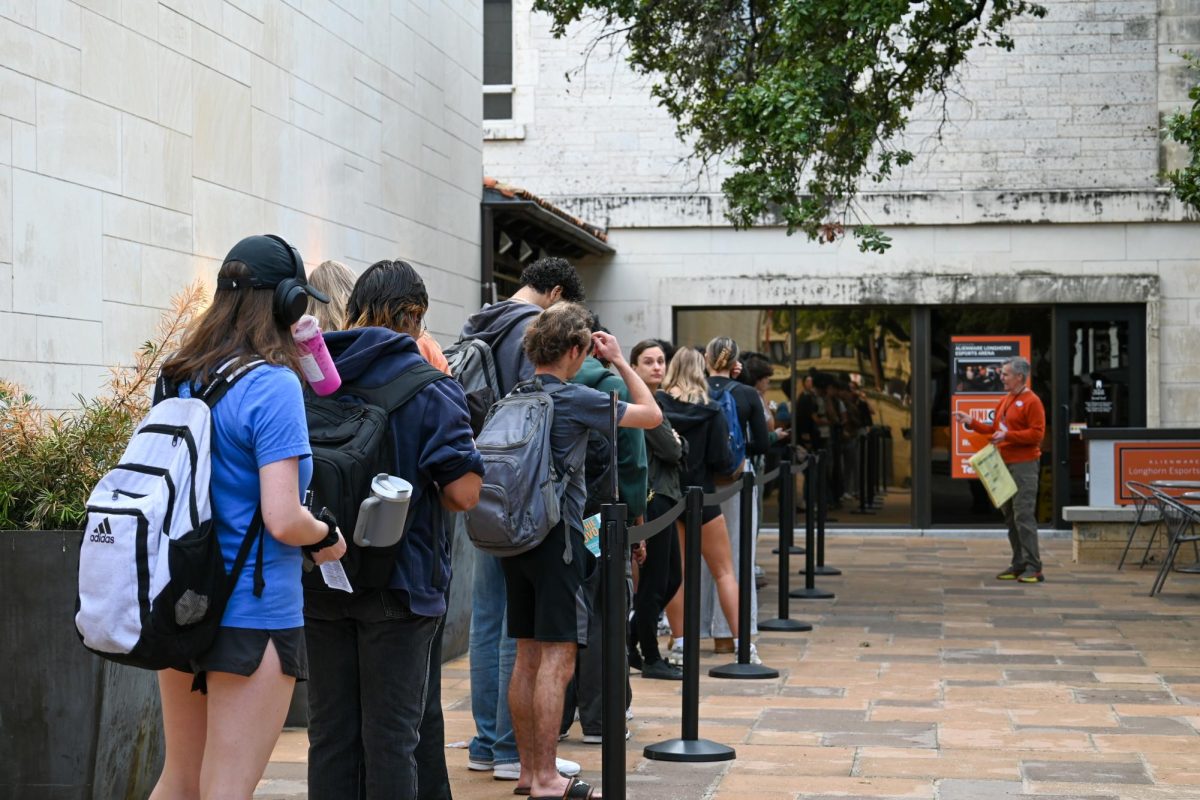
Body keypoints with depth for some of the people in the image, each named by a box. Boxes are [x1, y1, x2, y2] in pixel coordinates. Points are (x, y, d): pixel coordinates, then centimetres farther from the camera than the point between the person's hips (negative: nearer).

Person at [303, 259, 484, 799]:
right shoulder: (430, 389, -9)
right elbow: (464, 492, -15)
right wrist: (422, 492, 5)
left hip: (321, 585, 4)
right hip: (400, 582, -3)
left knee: (330, 732, 11)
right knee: (393, 734, 4)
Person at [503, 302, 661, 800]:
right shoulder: (576, 400, -11)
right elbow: (652, 414, -2)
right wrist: (620, 362, 7)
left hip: (516, 536, 7)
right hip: (558, 537, -7)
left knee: (528, 656, 12)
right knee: (558, 659, -5)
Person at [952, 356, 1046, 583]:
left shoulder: (1032, 402, -9)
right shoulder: (1005, 401, 18)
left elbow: (1037, 434, -16)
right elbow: (994, 429, 21)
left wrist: (1008, 435, -20)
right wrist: (971, 422, 13)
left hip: (1024, 465, -9)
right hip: (1005, 464, 9)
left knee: (1024, 515, -12)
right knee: (1009, 516, 10)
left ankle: (1033, 567, -9)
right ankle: (1019, 564, 16)